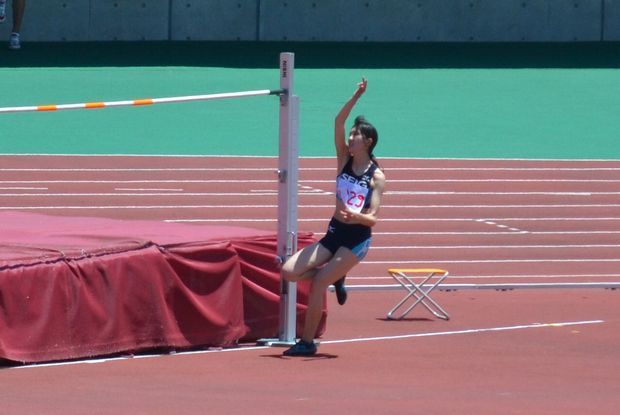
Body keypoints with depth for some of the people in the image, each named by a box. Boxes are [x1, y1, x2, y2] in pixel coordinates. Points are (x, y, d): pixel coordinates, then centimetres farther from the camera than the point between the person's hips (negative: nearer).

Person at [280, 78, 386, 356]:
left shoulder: (376, 176, -8)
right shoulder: (345, 160, 5)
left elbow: (372, 218, -14)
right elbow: (338, 123, -6)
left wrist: (355, 216, -35)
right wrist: (356, 97, -16)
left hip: (357, 239, -6)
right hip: (334, 233, 6)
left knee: (318, 283, -14)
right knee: (288, 272, -8)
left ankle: (307, 342, -3)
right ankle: (334, 278, 15)